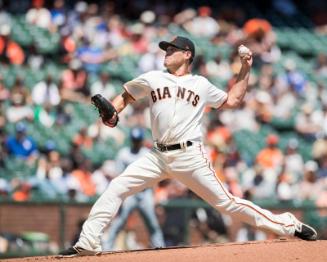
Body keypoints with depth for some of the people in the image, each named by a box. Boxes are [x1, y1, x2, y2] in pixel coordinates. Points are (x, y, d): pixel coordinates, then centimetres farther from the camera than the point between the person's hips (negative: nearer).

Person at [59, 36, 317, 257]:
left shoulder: (201, 85, 11)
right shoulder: (152, 79, 13)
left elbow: (232, 100, 21)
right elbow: (125, 96, 22)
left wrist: (245, 70, 14)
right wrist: (112, 113, 2)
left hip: (190, 155, -2)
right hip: (158, 156, 3)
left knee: (225, 201, -6)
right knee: (116, 189, -10)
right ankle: (87, 243, -7)